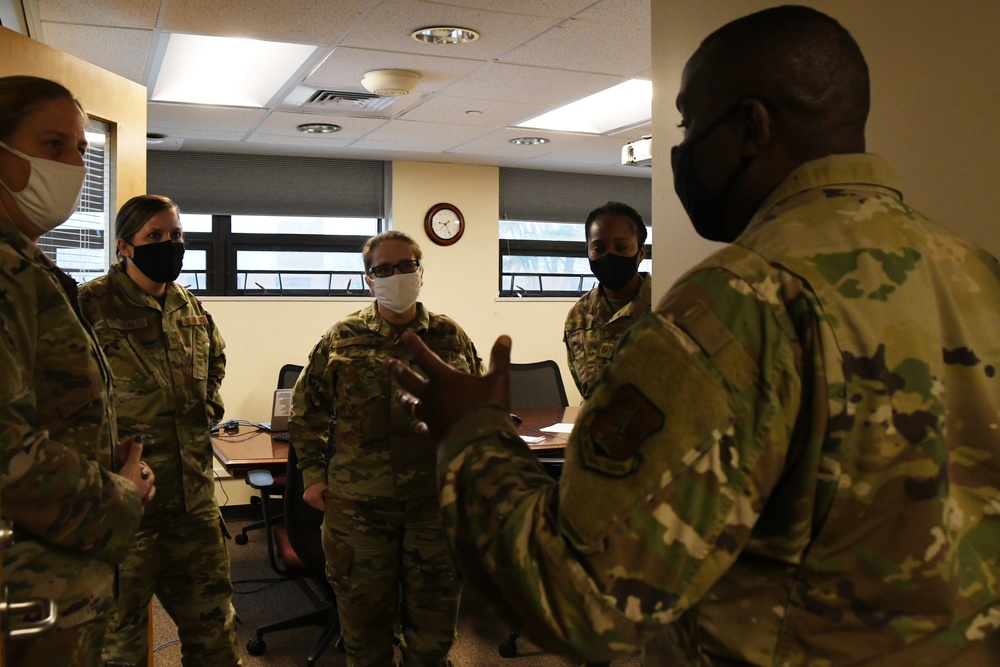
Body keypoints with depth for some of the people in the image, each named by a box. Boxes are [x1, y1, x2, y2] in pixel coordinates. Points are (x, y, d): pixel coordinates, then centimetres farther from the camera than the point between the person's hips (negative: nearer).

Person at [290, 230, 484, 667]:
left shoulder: (450, 336, 2)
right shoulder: (341, 339, -1)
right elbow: (307, 410, 6)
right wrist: (313, 474, 2)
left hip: (437, 499, 1)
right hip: (358, 504, 0)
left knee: (434, 613, 14)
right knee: (364, 613, 15)